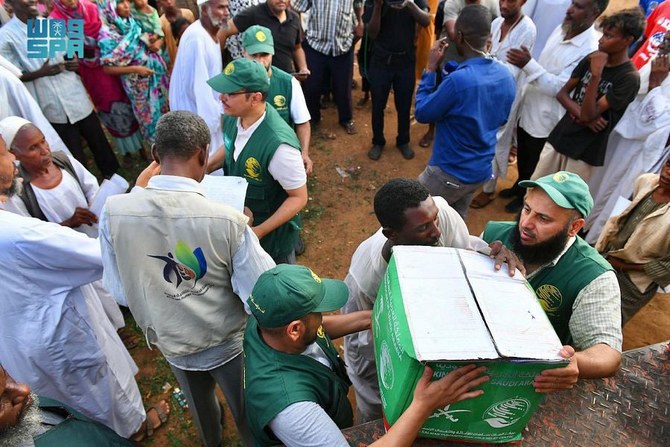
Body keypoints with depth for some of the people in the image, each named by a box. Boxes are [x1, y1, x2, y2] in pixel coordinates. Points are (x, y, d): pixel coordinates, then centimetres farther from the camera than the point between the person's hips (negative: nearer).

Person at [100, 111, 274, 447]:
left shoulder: (113, 212, -21)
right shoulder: (228, 220, -32)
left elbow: (119, 291, -8)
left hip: (171, 342, 5)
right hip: (229, 342, -4)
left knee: (199, 406, 35)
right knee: (247, 413, 26)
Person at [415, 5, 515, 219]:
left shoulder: (459, 80, -29)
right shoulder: (506, 75, -3)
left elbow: (422, 113, -14)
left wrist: (430, 68, -9)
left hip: (450, 172, -7)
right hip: (482, 169, 8)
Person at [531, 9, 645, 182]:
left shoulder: (629, 78, -14)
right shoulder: (591, 59, 5)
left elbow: (588, 115, -20)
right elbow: (562, 93, 5)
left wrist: (596, 75, -27)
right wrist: (581, 115, -13)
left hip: (585, 151, -5)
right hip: (559, 137, 6)